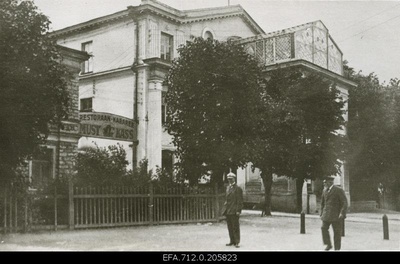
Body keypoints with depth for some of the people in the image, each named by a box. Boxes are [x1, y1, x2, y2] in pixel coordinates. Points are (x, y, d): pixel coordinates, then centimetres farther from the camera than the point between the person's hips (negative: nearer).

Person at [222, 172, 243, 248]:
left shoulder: (238, 188, -7)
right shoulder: (228, 187, 16)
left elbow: (240, 200, -9)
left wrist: (238, 210, -15)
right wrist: (225, 209, 14)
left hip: (234, 211, -7)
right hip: (228, 210, 7)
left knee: (235, 227, -4)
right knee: (230, 227, 10)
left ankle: (237, 242, 1)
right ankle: (232, 241, 17)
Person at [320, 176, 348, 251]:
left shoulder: (339, 190, -9)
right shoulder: (325, 190, 10)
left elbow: (345, 202, -11)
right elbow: (322, 202, 20)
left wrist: (342, 213, -20)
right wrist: (322, 213, 15)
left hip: (336, 214, -5)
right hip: (327, 214, 5)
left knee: (337, 231, -1)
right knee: (324, 228, -10)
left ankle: (337, 248, 8)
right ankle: (328, 244, 4)